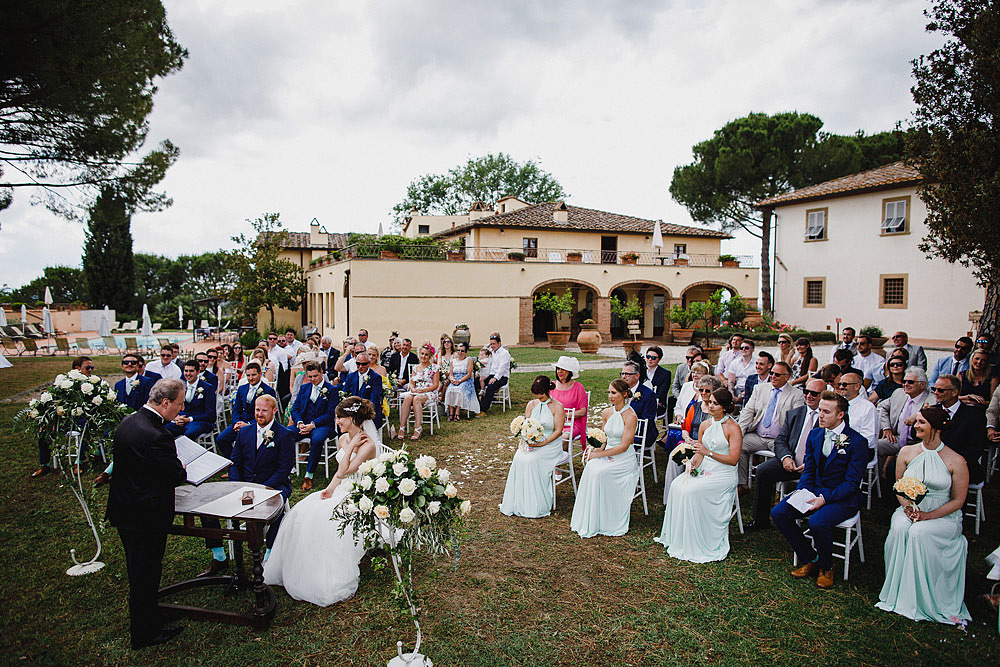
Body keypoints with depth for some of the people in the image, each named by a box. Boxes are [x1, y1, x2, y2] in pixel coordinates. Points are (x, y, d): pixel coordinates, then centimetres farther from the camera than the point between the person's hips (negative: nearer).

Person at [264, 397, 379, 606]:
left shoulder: (367, 445, -18)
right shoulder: (343, 439, 8)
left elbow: (343, 472, -20)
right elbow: (339, 473, 14)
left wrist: (350, 447, -18)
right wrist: (330, 488, -3)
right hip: (340, 490, 8)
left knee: (324, 517, -29)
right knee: (302, 512, -11)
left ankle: (327, 580, -14)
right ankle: (298, 569, -2)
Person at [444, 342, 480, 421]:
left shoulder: (469, 360, 4)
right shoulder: (453, 360, 17)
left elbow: (469, 374, -5)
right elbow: (451, 373, 12)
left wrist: (459, 380, -17)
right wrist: (453, 379, -11)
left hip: (466, 381, -3)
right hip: (455, 381, 3)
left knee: (459, 390, -34)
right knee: (450, 390, -28)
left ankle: (457, 413, -34)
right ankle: (451, 413, -30)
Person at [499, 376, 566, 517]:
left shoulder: (557, 407, -5)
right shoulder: (531, 404, 9)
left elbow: (558, 431, -9)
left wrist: (542, 443, -19)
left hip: (550, 444, -4)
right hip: (531, 443, 4)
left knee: (532, 460, -30)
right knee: (519, 458, -25)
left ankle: (536, 507, -19)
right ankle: (517, 503, -17)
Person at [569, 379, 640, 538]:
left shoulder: (630, 416, -13)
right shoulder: (607, 413, 7)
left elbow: (624, 446, -16)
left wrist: (600, 454, -17)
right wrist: (598, 448, -6)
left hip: (625, 459, -5)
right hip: (608, 454, 5)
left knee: (599, 472, -29)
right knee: (590, 467, -24)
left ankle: (602, 521, -13)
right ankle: (587, 518, -17)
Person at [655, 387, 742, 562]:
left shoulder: (733, 428, -8)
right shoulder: (705, 425, 11)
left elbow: (733, 460, -14)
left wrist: (709, 452, -24)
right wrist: (693, 465, -5)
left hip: (724, 474, -6)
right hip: (703, 470, 6)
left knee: (691, 491, -27)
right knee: (677, 486, -19)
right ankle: (678, 536, -10)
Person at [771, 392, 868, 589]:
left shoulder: (857, 442, -12)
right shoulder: (815, 435, 7)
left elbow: (852, 482, -14)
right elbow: (808, 471, 10)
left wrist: (824, 498, -24)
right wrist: (802, 493, -9)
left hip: (843, 499, -6)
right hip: (815, 491, 6)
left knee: (817, 522, -33)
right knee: (778, 513, -14)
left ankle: (826, 567, -2)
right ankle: (809, 560, 5)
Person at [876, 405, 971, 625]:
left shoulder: (956, 461, -6)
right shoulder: (906, 452, 4)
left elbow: (958, 500, -4)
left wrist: (928, 516, -16)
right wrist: (907, 507, -8)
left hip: (944, 516, -3)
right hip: (910, 510, 3)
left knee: (919, 533, -33)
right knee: (898, 529, -29)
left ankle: (923, 598, -16)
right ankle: (897, 593, -17)